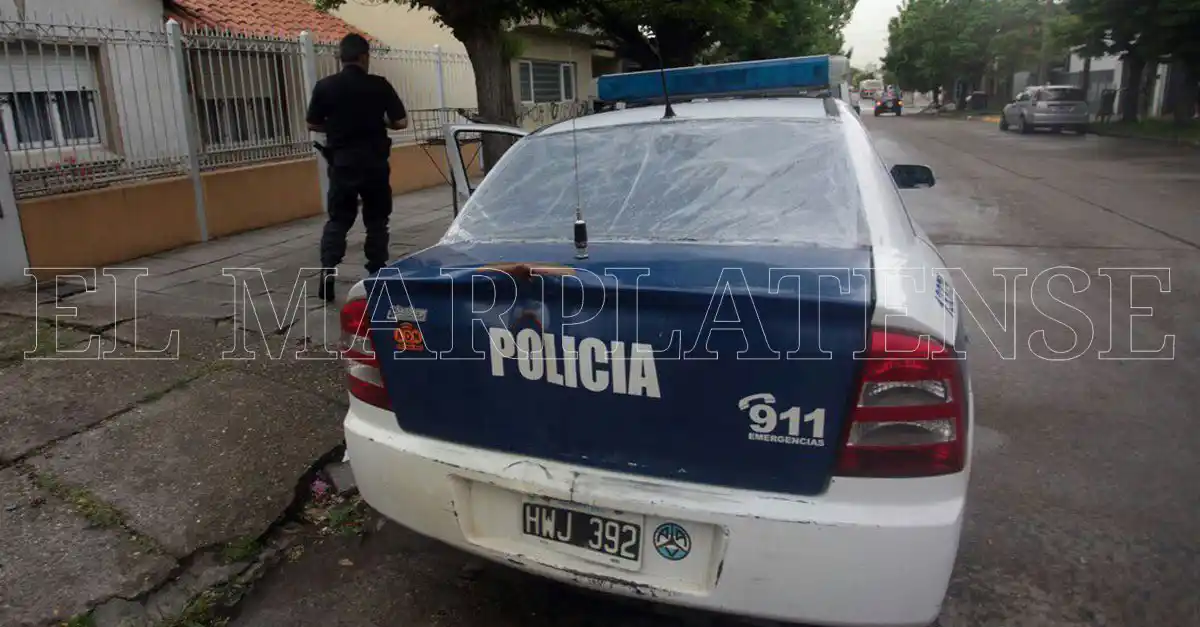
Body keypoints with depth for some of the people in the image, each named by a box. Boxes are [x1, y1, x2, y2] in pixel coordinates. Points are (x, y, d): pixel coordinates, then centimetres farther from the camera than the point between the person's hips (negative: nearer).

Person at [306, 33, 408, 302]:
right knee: (376, 219, 10)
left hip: (342, 161, 1)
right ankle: (377, 274, 12)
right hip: (374, 161, -1)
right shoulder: (379, 85, -5)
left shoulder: (325, 86, -1)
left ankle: (327, 271, -3)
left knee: (338, 219, 10)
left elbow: (313, 124, 5)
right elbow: (401, 122, -3)